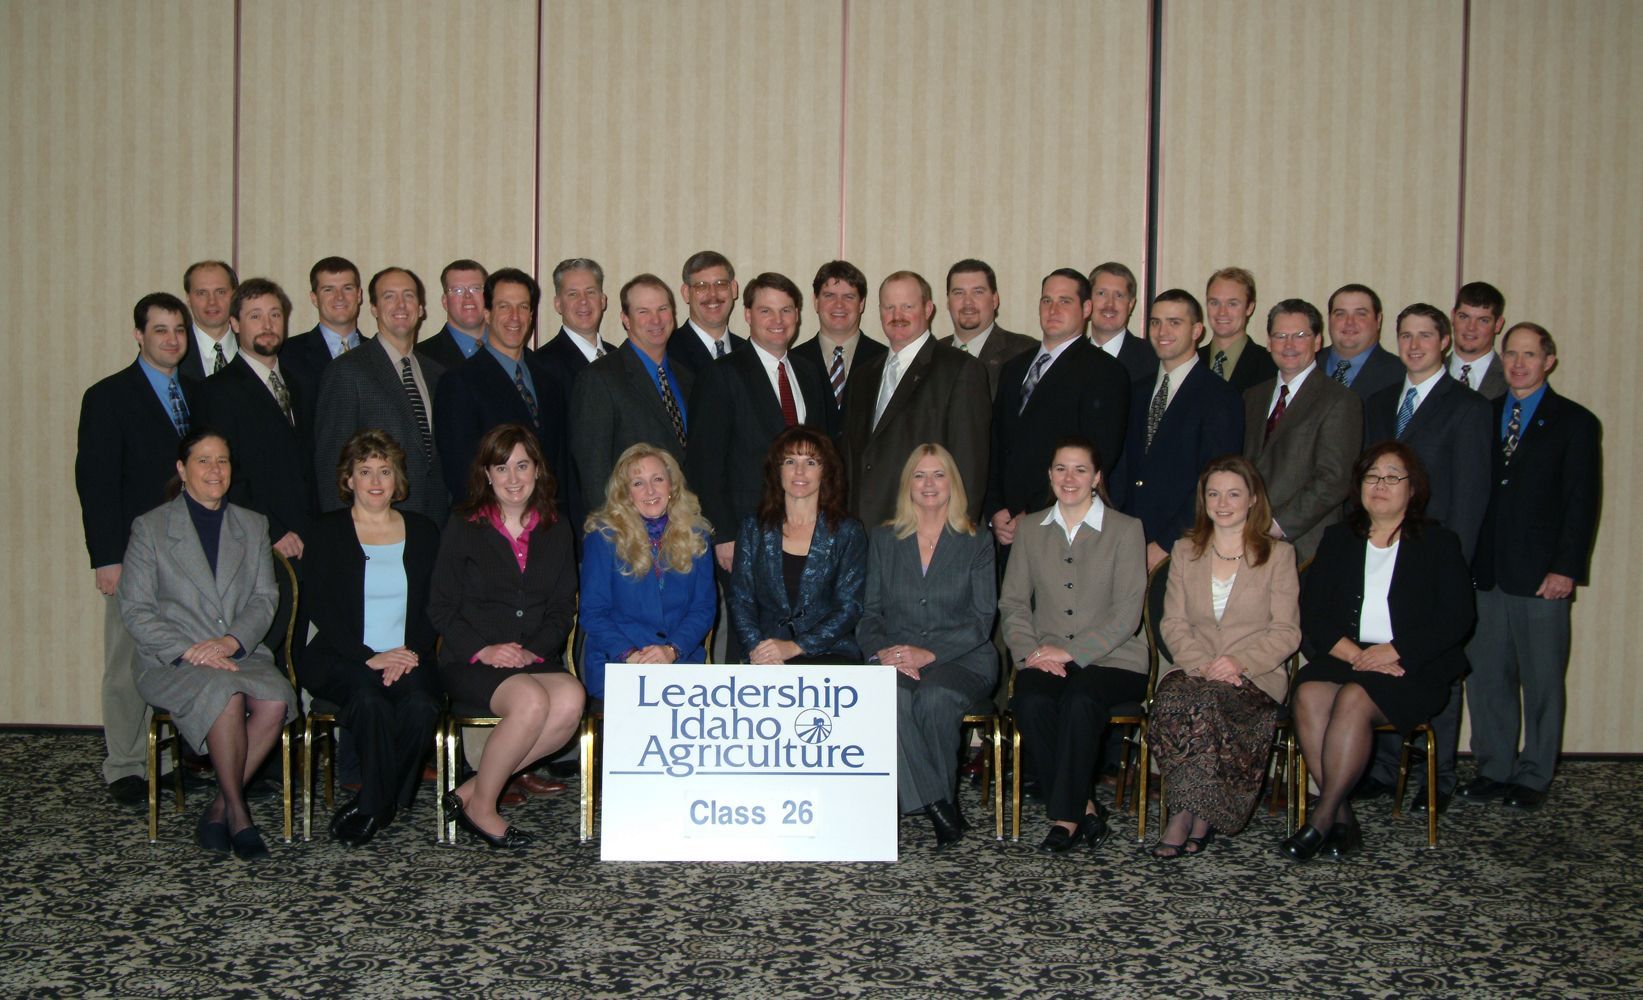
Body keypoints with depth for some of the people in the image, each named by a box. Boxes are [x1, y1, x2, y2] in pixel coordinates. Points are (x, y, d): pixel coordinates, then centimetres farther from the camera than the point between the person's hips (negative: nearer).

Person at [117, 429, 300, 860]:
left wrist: (231, 640, -12)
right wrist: (189, 651, -15)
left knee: (276, 699, -30)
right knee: (226, 695, -35)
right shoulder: (150, 528, 6)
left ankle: (219, 808, -15)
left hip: (241, 653, 3)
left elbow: (265, 598, 8)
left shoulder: (253, 526, 16)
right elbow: (135, 610, -1)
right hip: (170, 661, -3)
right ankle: (237, 813, -20)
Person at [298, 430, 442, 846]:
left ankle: (372, 805, -12)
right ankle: (382, 803, -14)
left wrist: (412, 651, -11)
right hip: (341, 658, -2)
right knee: (369, 699, -35)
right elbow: (318, 606, -3)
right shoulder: (328, 531, 9)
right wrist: (369, 657, -16)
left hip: (407, 656, 2)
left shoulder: (422, 532, 15)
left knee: (421, 704, -31)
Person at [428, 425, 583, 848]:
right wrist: (483, 650, -13)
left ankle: (472, 789, -16)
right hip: (471, 663, -3)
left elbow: (563, 606, 12)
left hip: (536, 658, 3)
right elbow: (441, 607, 1)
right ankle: (480, 805, -13)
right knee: (532, 700, -34)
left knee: (570, 701, -30)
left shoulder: (556, 530, 14)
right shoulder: (463, 528, 5)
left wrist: (536, 649, -6)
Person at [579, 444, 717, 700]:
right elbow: (592, 612, 2)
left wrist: (672, 650, -10)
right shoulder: (604, 536, 4)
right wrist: (630, 655, -15)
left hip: (682, 658, 3)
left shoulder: (695, 536, 12)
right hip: (615, 660, -3)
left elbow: (704, 607, 9)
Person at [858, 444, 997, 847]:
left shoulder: (977, 544, 9)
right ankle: (937, 806, -26)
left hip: (961, 658, -1)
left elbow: (982, 618, -1)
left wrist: (930, 653, -16)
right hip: (896, 658, 1)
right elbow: (870, 611, 9)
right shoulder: (884, 539, 15)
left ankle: (942, 796, -15)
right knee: (891, 697, -34)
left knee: (935, 698, -35)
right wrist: (882, 651, -13)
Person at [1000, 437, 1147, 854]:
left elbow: (1127, 613, -6)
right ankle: (1084, 808, -16)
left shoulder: (1126, 530, 4)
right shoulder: (1029, 529, 15)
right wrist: (1030, 651, -9)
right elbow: (1012, 602, 10)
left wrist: (1071, 651, -17)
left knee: (1079, 700, -35)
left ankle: (1065, 818, -23)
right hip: (1045, 658, 3)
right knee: (1031, 702, -31)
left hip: (1111, 659, -2)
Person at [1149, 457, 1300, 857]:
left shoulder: (1278, 554, 9)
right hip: (1191, 669, 2)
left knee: (1208, 702, -35)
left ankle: (1186, 814, -26)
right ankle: (1201, 816, -27)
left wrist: (1241, 662, -16)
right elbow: (1173, 623, 9)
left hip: (1256, 675, -2)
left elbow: (1286, 632, 1)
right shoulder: (1185, 551, 17)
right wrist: (1200, 663, -11)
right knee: (1172, 702, -33)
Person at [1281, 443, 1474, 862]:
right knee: (1309, 695, -30)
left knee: (1354, 699, -33)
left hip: (1412, 668, -3)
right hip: (1342, 656, 3)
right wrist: (1353, 653, -11)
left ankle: (1321, 819, -28)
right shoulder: (1338, 539, 19)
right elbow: (1312, 612, 8)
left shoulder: (1439, 543, 11)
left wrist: (1394, 651, -14)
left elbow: (1457, 618, -1)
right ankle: (1343, 819, -26)